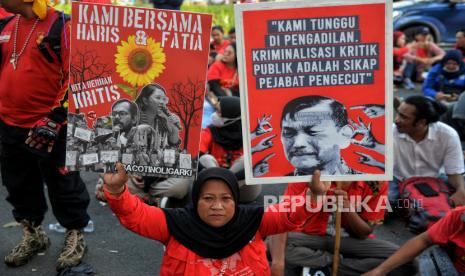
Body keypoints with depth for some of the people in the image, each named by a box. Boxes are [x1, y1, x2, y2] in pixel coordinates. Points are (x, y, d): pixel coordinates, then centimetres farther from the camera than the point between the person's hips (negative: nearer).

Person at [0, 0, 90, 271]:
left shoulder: (61, 25, -13)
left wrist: (54, 119, -19)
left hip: (48, 127, -7)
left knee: (61, 184, 7)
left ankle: (75, 235, 27)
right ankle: (32, 235, 39)